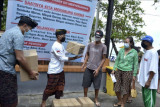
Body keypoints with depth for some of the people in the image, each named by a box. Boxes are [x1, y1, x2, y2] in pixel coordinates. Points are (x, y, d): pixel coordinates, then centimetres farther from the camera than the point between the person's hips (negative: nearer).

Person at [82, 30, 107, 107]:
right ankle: (85, 97, 27)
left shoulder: (103, 47, -4)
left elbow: (103, 59, -4)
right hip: (88, 68, 3)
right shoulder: (90, 45, 6)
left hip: (97, 69, -2)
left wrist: (98, 69, -11)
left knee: (97, 86, 6)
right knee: (85, 84, 8)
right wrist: (84, 64, 2)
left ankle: (96, 99, 27)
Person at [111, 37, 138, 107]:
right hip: (119, 70, 4)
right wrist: (114, 69, 6)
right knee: (117, 87, 8)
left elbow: (135, 64, 0)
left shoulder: (134, 52, -3)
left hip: (128, 72, -4)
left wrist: (134, 75, -2)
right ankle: (120, 101, 30)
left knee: (126, 89, 4)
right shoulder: (121, 50, 5)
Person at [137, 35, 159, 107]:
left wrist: (149, 81, -22)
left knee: (149, 100, -3)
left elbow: (153, 69, -21)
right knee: (145, 99, 19)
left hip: (149, 82, -9)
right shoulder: (146, 52, 13)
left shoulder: (153, 52, -16)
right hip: (144, 80, 9)